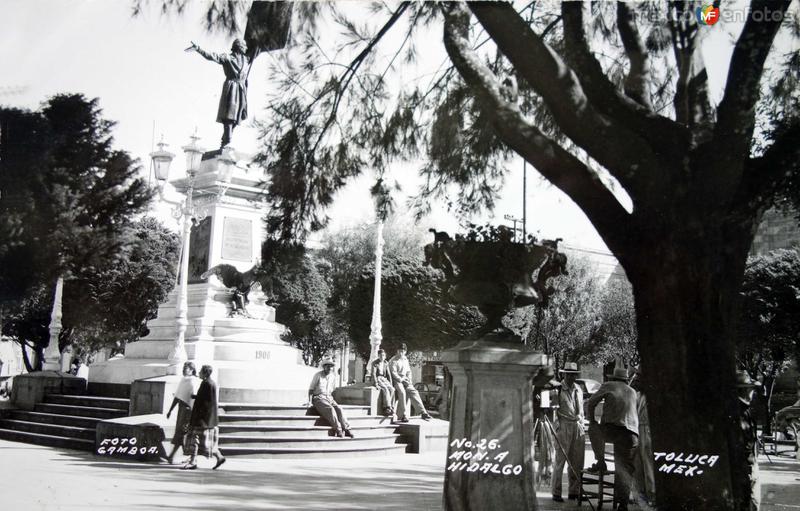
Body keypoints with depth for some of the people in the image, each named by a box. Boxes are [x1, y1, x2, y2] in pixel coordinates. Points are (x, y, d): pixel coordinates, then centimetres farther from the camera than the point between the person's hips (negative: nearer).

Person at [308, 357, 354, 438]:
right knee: (330, 409, -32)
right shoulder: (318, 375, -1)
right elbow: (311, 389, 1)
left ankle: (346, 429, -30)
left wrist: (332, 400, 10)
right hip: (318, 398, -5)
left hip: (329, 398, 5)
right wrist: (310, 401, -10)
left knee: (339, 409, -23)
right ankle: (338, 430, -35)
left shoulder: (333, 376, 13)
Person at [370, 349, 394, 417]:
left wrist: (391, 384, 1)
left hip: (384, 379, 5)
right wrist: (376, 384, -24)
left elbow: (388, 374, 13)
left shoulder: (386, 363, 12)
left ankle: (391, 408, -25)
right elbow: (373, 374, -12)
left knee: (392, 389, -24)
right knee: (385, 389, -32)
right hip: (377, 379, -5)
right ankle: (387, 408, -35)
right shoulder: (375, 363, -4)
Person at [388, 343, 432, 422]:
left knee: (413, 391, -18)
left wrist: (409, 379, 5)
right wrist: (400, 379, -19)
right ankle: (403, 415, -34)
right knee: (402, 392, -31)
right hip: (396, 380, -5)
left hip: (405, 380, 6)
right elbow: (393, 372, -9)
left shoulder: (405, 360, 20)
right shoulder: (394, 360, 0)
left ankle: (423, 412, -24)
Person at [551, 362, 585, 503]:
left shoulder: (579, 390, 15)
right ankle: (556, 493, 0)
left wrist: (582, 425, 16)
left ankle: (574, 491, 16)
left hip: (578, 427, 6)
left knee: (577, 462, 7)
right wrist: (557, 426, -11)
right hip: (564, 426, -5)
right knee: (560, 461, -5)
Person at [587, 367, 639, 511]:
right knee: (625, 469, 7)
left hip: (612, 429, -4)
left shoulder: (608, 386, 14)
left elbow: (591, 403, 14)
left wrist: (592, 421, 27)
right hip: (631, 434, 4)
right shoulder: (633, 392, 26)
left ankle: (600, 463, 12)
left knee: (593, 430, 24)